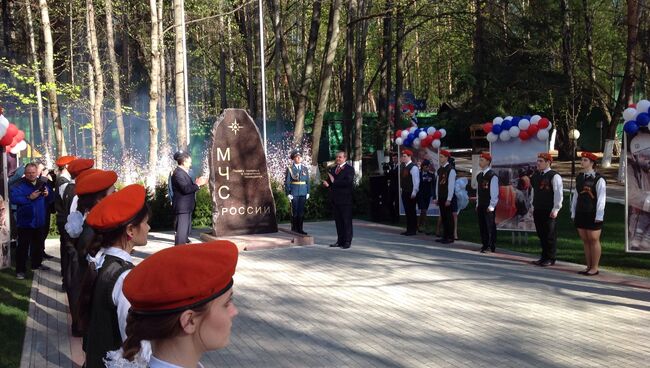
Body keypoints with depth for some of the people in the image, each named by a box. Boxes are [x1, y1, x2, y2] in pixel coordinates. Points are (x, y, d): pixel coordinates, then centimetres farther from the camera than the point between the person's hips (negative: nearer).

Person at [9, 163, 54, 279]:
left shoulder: (43, 184, 7)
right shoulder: (19, 185, -9)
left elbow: (51, 199, 7)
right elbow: (13, 198, -23)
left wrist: (47, 195, -15)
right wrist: (29, 198, -28)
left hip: (40, 221, 5)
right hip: (25, 222, -5)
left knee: (39, 245, 19)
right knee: (23, 246, -2)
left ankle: (37, 263, 36)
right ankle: (20, 270, 4)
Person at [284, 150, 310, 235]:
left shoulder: (305, 168, 8)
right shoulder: (290, 168, -2)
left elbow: (307, 181, 10)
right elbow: (287, 181, -3)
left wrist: (308, 192, 5)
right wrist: (288, 193, -8)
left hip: (303, 192, 3)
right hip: (294, 192, -3)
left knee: (301, 211, 5)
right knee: (295, 211, 0)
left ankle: (300, 229, 13)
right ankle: (294, 229, 10)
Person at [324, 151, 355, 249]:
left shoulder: (349, 169, -4)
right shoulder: (332, 169, 16)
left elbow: (348, 182, -18)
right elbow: (329, 182, 19)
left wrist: (334, 181, -17)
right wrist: (327, 184, -5)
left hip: (345, 199, -6)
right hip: (334, 199, 6)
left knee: (346, 221, -1)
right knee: (338, 221, 11)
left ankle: (347, 241, 4)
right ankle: (340, 240, 17)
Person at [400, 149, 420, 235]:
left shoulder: (413, 167, -14)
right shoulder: (403, 166, 12)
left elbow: (416, 181, -17)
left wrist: (414, 193, -18)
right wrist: (402, 189, 14)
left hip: (411, 193, -8)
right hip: (404, 192, 8)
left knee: (411, 211, -1)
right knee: (407, 211, 12)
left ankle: (413, 230, 7)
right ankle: (409, 229, 19)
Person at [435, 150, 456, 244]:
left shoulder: (451, 170, -12)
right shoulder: (440, 170, 12)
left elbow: (451, 185, -15)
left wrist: (449, 199, -17)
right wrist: (437, 197, 11)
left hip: (448, 198, -7)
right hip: (441, 197, 7)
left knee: (449, 217, -2)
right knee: (443, 217, 11)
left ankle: (450, 237, 4)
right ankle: (445, 236, 18)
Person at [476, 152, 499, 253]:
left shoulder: (492, 176, -12)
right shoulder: (479, 176, 13)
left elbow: (494, 192, -14)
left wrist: (491, 206, -17)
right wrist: (477, 204, 15)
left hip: (489, 206, -8)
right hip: (480, 205, 8)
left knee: (491, 225, -4)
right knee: (482, 226, 12)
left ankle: (492, 247, 2)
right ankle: (485, 244, 21)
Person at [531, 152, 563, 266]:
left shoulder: (554, 176, -11)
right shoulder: (536, 175, 13)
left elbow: (558, 193, -15)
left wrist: (555, 209, -18)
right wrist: (533, 206, 17)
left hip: (549, 211, -7)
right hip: (538, 210, 7)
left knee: (550, 235, 1)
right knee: (541, 235, 13)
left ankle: (551, 259, 10)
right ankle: (544, 257, 23)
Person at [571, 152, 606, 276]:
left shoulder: (599, 179, -9)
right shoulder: (579, 177, 11)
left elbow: (601, 199, -12)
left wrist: (599, 216, -16)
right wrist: (573, 213, 11)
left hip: (593, 215, -6)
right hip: (581, 214, 6)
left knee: (594, 240, 1)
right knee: (585, 241, 11)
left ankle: (594, 268, 9)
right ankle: (588, 267, 19)